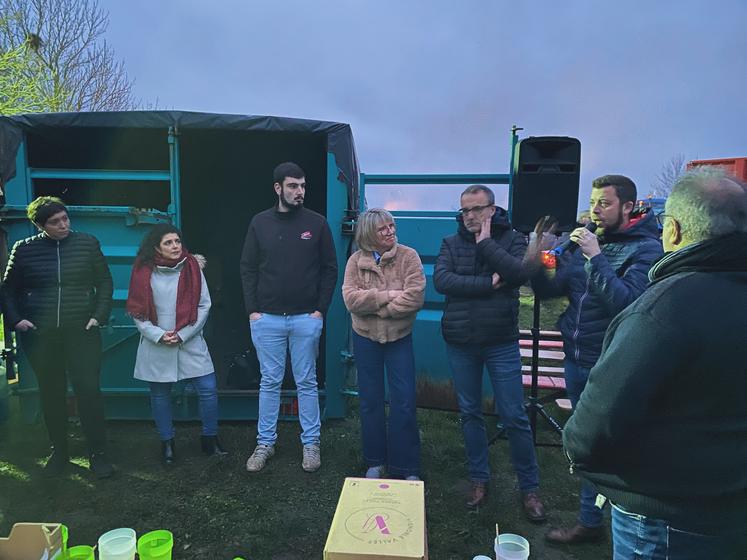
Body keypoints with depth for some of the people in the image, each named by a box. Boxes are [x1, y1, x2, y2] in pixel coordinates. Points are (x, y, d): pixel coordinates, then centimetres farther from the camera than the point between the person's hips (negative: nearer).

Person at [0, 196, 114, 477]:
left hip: (81, 331, -1)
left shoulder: (87, 243, 1)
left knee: (89, 390, -4)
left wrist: (99, 315, -4)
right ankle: (59, 452, 27)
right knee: (51, 394, 11)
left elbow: (104, 283, 5)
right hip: (40, 335, 2)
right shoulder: (24, 249, 3)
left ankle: (97, 453, 8)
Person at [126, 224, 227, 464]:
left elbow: (204, 305, -2)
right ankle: (167, 443, 30)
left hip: (191, 342, 0)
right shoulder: (144, 271, -3)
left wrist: (182, 335, -8)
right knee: (160, 395, 11)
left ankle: (210, 438, 17)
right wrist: (158, 335, -12)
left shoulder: (192, 267, -2)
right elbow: (136, 311, 0)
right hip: (156, 346, 0)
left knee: (208, 390, -3)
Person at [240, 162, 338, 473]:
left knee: (306, 383, 9)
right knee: (269, 382, 10)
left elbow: (329, 269, 3)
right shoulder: (260, 223, 4)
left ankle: (311, 444, 22)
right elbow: (248, 269, 6)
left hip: (306, 319, -1)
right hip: (266, 319, 1)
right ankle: (265, 443, 24)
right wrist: (252, 310, -1)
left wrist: (320, 310, -3)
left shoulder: (316, 223, 1)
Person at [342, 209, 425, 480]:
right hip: (365, 338, 2)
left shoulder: (408, 256, -8)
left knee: (404, 402, 0)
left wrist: (374, 305, -16)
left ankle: (406, 467, 16)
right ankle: (375, 462, 29)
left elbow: (415, 297, -20)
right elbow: (351, 299, -16)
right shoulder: (356, 260, -3)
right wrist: (389, 296, -20)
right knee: (370, 401, 12)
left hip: (400, 338, -1)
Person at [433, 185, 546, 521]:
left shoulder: (512, 239, 0)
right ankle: (479, 479, 30)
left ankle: (529, 487, 21)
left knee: (514, 417, 3)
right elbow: (442, 280, -13)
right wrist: (489, 284, -17)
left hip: (501, 344, -2)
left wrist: (485, 242, -15)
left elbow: (520, 273, -19)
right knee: (470, 414, 13)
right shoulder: (451, 244, 4)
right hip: (460, 344, 2)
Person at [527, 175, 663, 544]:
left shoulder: (646, 250, -10)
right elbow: (549, 290, 6)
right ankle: (590, 521, 35)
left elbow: (627, 301, -24)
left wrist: (596, 257, -25)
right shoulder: (584, 243, 7)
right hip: (576, 363, 6)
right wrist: (534, 265, -13)